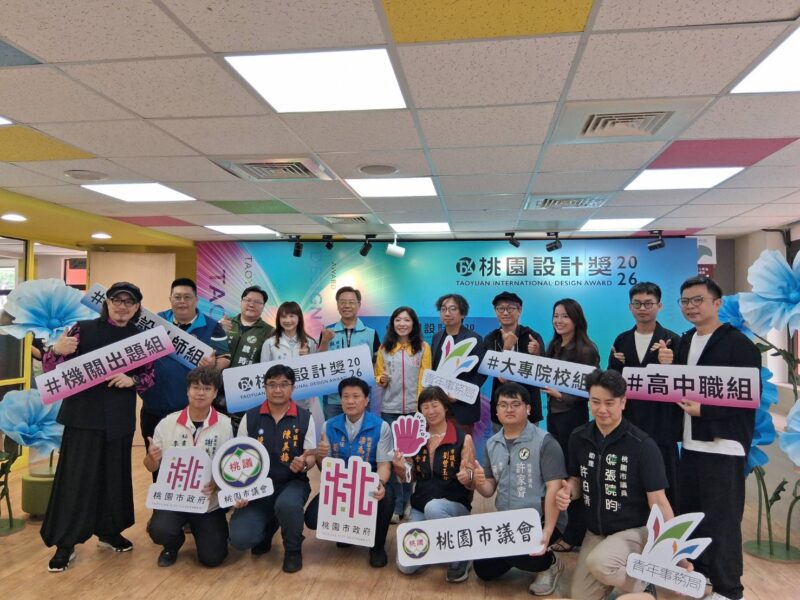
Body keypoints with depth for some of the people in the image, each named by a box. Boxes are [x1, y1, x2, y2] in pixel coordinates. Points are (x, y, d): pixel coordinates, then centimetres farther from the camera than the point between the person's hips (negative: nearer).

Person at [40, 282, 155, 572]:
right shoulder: (84, 329, -3)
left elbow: (150, 377, 6)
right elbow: (50, 368, -3)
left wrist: (132, 380, -15)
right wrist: (56, 349, -24)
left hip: (120, 418, 3)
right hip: (83, 415, -2)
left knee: (115, 474, 12)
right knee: (76, 476, -1)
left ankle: (109, 531, 30)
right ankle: (65, 542, 13)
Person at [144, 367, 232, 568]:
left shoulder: (225, 425, -7)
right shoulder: (167, 423, -4)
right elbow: (151, 467, 3)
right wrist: (152, 458, -20)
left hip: (210, 502, 0)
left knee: (212, 557, -6)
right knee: (159, 530, -28)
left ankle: (197, 528, 29)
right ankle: (173, 545, 11)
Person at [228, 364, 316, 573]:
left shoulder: (305, 418, -2)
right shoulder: (250, 417, 1)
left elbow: (311, 456, 1)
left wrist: (303, 464, -23)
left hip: (292, 483, -2)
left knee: (287, 505, -37)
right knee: (240, 539, -18)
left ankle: (293, 549, -1)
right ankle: (268, 527, 22)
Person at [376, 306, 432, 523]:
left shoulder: (423, 347, 2)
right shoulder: (384, 348, 8)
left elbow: (426, 379, 0)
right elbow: (377, 376, 13)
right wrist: (381, 380, -11)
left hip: (415, 409, -1)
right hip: (389, 409, 1)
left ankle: (409, 501, 22)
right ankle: (396, 505, 12)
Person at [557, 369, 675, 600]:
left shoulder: (642, 445, -18)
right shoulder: (579, 437, -5)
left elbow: (658, 501, -16)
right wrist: (568, 491, -16)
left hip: (634, 531, -5)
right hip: (595, 532, 5)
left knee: (598, 562, -34)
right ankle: (620, 573, 30)